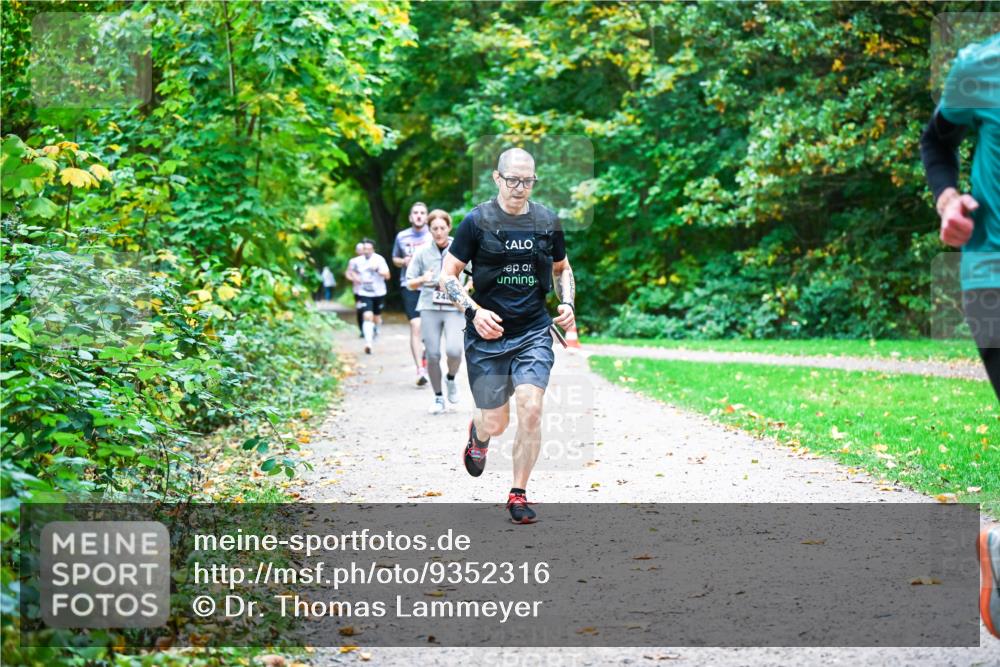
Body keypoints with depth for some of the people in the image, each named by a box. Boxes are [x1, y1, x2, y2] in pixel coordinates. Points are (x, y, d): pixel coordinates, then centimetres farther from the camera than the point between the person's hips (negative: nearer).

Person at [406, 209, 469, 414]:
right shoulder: (422, 253, 5)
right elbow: (409, 283, 10)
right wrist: (423, 279, -11)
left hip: (455, 308, -1)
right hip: (429, 308, 1)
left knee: (454, 350, -20)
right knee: (432, 355, -3)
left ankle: (451, 378, 12)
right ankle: (438, 398, 14)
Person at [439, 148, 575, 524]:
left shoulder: (547, 222, 5)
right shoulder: (477, 221, -6)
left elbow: (561, 269, 21)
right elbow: (448, 276, -2)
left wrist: (567, 303, 3)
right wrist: (474, 311, -17)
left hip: (534, 333, 2)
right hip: (487, 334, -2)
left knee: (530, 408, -16)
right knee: (495, 423, 4)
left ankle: (518, 495, 0)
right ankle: (478, 436, 44)